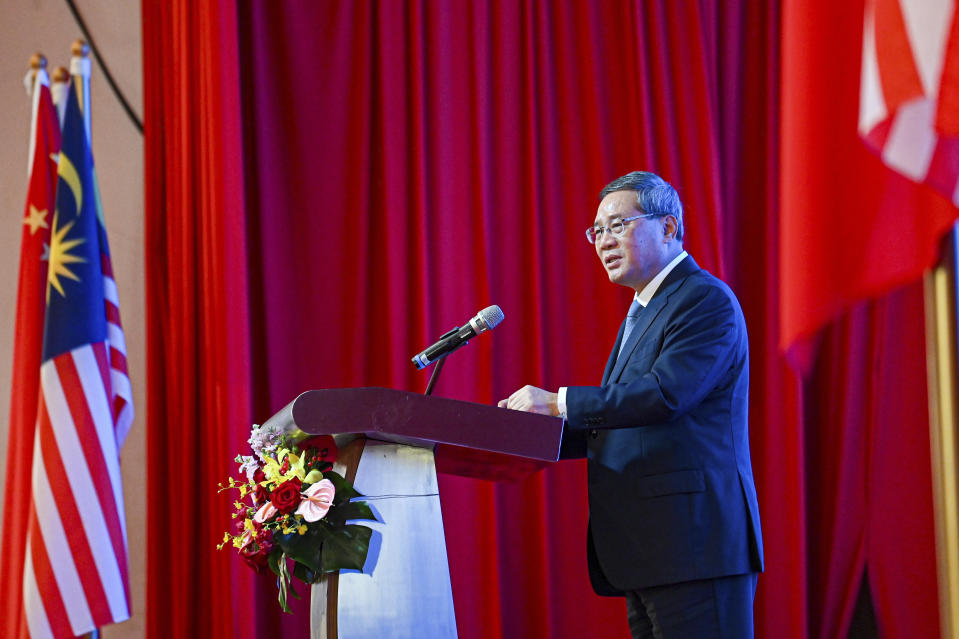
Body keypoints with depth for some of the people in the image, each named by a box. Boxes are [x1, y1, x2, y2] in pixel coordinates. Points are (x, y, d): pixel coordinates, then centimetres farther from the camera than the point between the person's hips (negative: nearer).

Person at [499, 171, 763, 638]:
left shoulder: (707, 300, -8)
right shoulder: (641, 313, 24)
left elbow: (664, 393, -21)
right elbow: (617, 426, 23)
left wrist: (558, 403, -17)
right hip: (647, 548, 10)